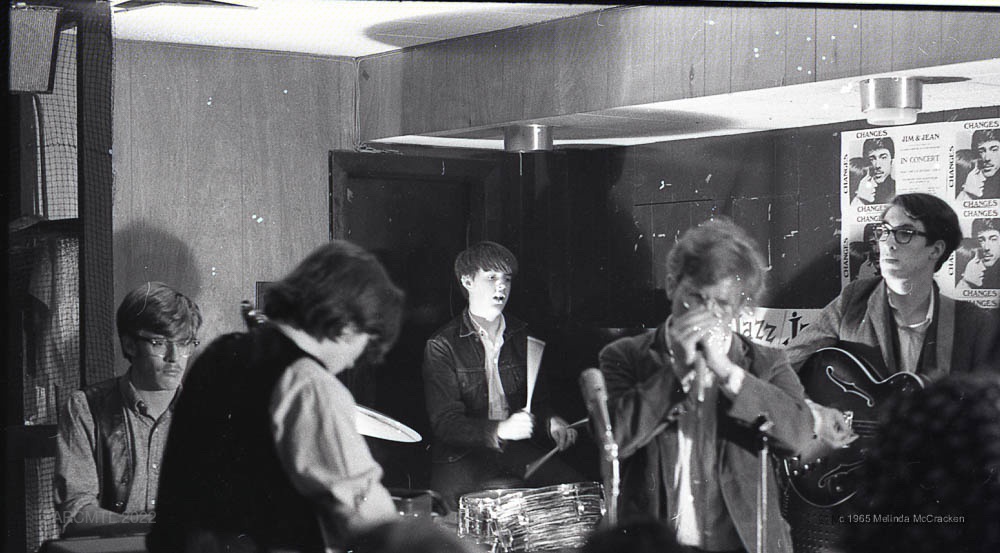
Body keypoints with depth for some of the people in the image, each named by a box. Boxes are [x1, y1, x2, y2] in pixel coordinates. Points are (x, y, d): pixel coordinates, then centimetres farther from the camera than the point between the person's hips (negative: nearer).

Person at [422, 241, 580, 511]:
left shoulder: (522, 337, 13)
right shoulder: (442, 345, -5)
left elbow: (538, 399, 19)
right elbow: (444, 423, -13)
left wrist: (550, 421, -6)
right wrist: (500, 430, -29)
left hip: (516, 448, 5)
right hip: (461, 457, -5)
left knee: (569, 482, -19)